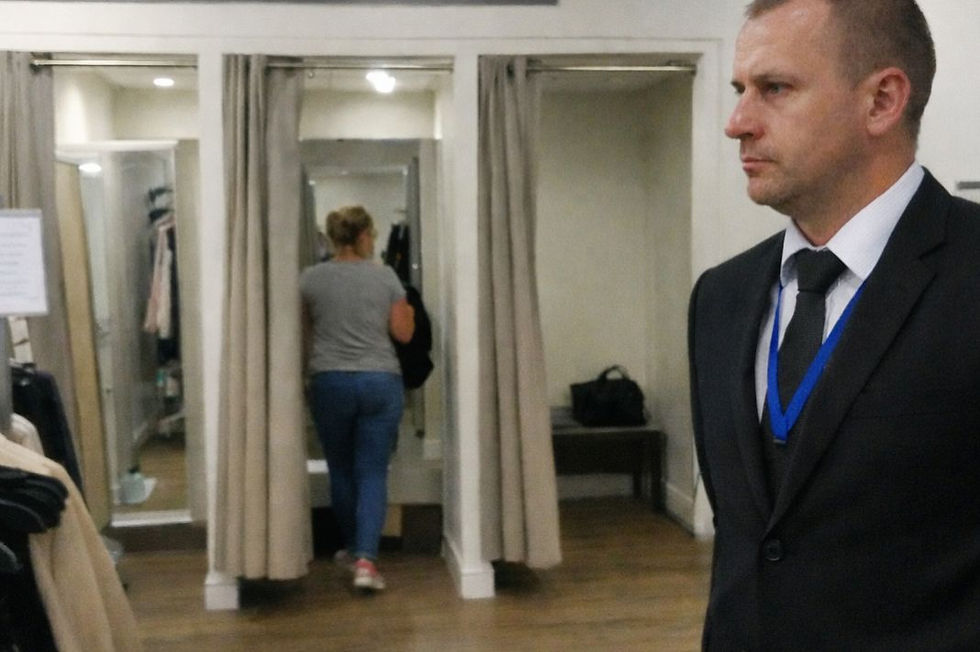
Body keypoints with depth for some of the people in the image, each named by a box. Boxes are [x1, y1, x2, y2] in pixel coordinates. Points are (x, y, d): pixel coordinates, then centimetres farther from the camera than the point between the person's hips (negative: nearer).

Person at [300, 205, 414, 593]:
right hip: (381, 382, -1)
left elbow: (303, 335, 11)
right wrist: (408, 308, 21)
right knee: (372, 472, 1)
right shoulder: (385, 276, -1)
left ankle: (354, 549, 30)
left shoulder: (309, 279, 1)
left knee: (341, 470, 15)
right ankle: (365, 559, -11)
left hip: (330, 383, 1)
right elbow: (403, 333, 4)